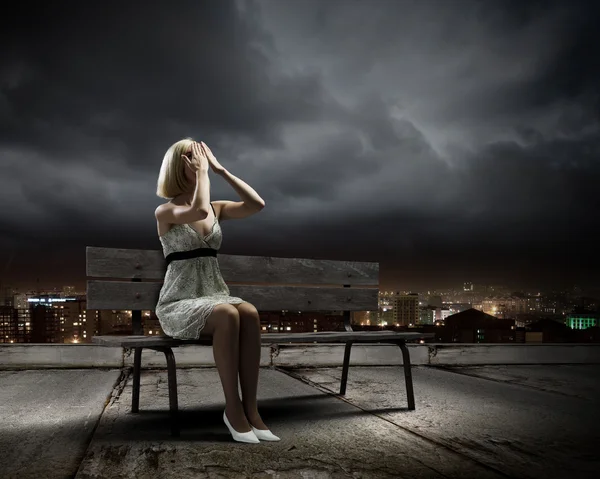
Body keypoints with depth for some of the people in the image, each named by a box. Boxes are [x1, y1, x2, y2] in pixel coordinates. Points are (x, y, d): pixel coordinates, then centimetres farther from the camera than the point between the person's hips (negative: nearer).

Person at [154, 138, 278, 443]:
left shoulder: (217, 209, 11)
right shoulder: (165, 212, -4)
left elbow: (257, 204, -5)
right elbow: (199, 211, -25)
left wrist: (220, 169, -1)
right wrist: (202, 172, -11)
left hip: (215, 296, 5)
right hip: (178, 304, -4)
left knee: (250, 314, -29)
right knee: (227, 316, -35)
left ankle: (251, 409, -25)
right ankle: (232, 408, -24)